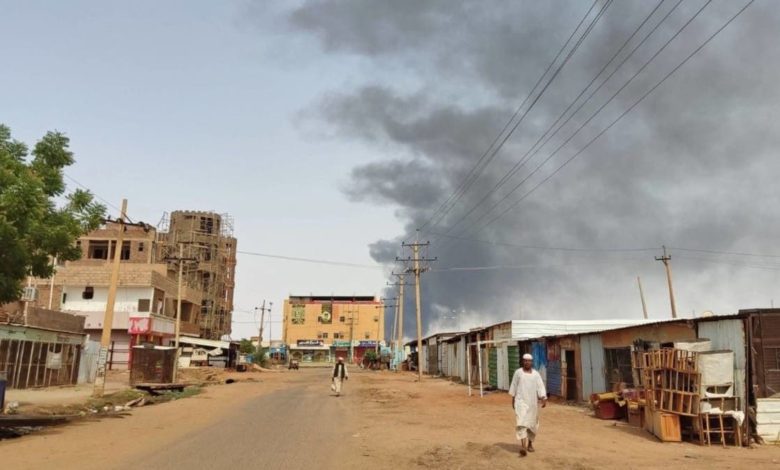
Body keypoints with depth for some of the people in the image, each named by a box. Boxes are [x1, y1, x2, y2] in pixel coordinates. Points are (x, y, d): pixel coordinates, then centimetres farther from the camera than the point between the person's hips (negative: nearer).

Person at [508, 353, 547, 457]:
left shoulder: (536, 374, 3)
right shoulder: (518, 372, 1)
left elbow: (540, 387, -6)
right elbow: (514, 386, 8)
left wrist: (543, 399, -19)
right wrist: (513, 399, 8)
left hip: (532, 402, 2)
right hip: (521, 401, -2)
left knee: (532, 423, 12)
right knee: (521, 422, -15)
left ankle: (530, 443, 33)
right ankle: (523, 446, -23)